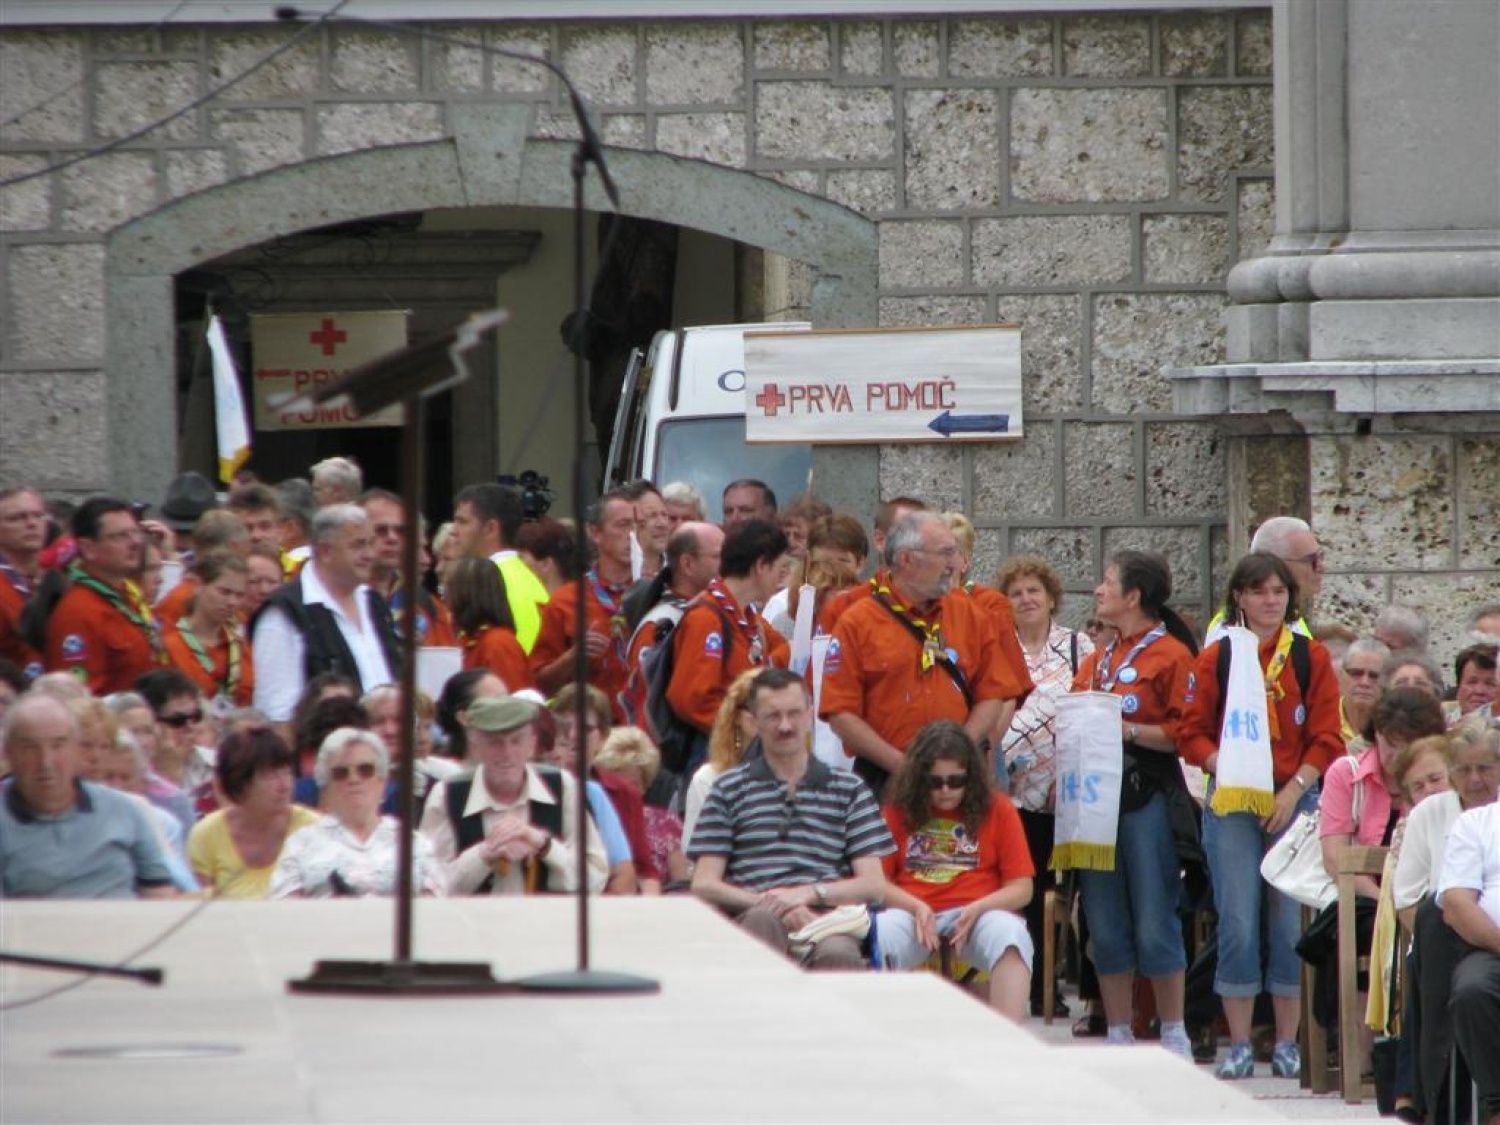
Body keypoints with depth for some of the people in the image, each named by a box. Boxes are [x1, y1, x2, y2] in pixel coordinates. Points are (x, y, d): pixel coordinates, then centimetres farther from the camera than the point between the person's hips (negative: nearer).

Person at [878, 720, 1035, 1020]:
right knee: (878, 936, -35)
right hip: (912, 912, 0)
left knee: (1011, 937, -35)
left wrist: (977, 909, -13)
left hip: (980, 913, 0)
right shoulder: (898, 811, 12)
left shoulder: (997, 809, 10)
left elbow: (1021, 888, 6)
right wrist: (916, 907, -14)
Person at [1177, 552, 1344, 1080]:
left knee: (1292, 923, -1)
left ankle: (1287, 1044, 6)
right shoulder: (1216, 657, 6)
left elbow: (1327, 738, 4)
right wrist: (1224, 767, -13)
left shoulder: (1311, 658, 7)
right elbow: (1192, 732, 5)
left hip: (1295, 801, 0)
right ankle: (1239, 1045, 2)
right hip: (1231, 803, 0)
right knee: (1238, 923, -4)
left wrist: (1294, 789, -9)